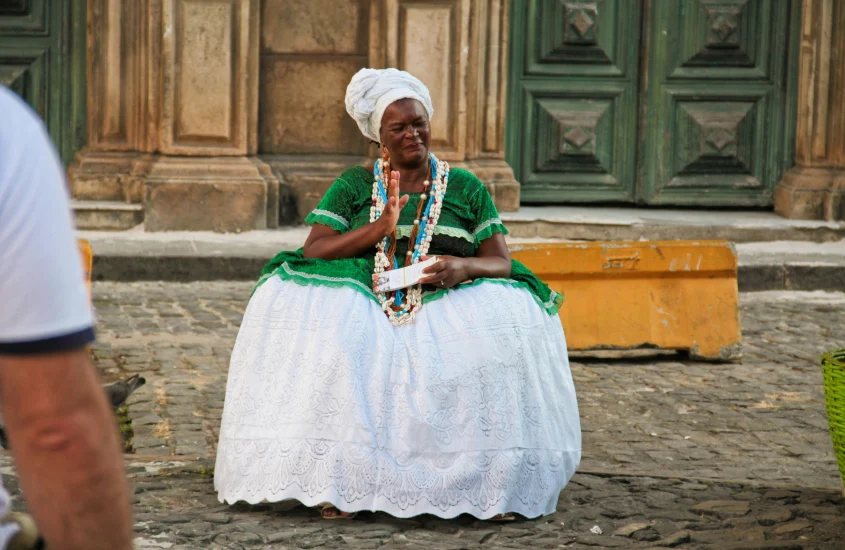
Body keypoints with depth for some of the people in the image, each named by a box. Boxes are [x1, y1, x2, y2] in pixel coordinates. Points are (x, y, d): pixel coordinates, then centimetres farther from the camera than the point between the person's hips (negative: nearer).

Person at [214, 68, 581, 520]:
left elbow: (501, 263, 5)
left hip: (447, 306, 0)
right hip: (366, 306, 0)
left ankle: (493, 484, -21)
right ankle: (336, 483, -27)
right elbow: (312, 252, -1)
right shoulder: (353, 186, 10)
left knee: (499, 336, -30)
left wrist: (464, 266, -19)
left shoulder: (466, 188, 12)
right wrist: (381, 226, -14)